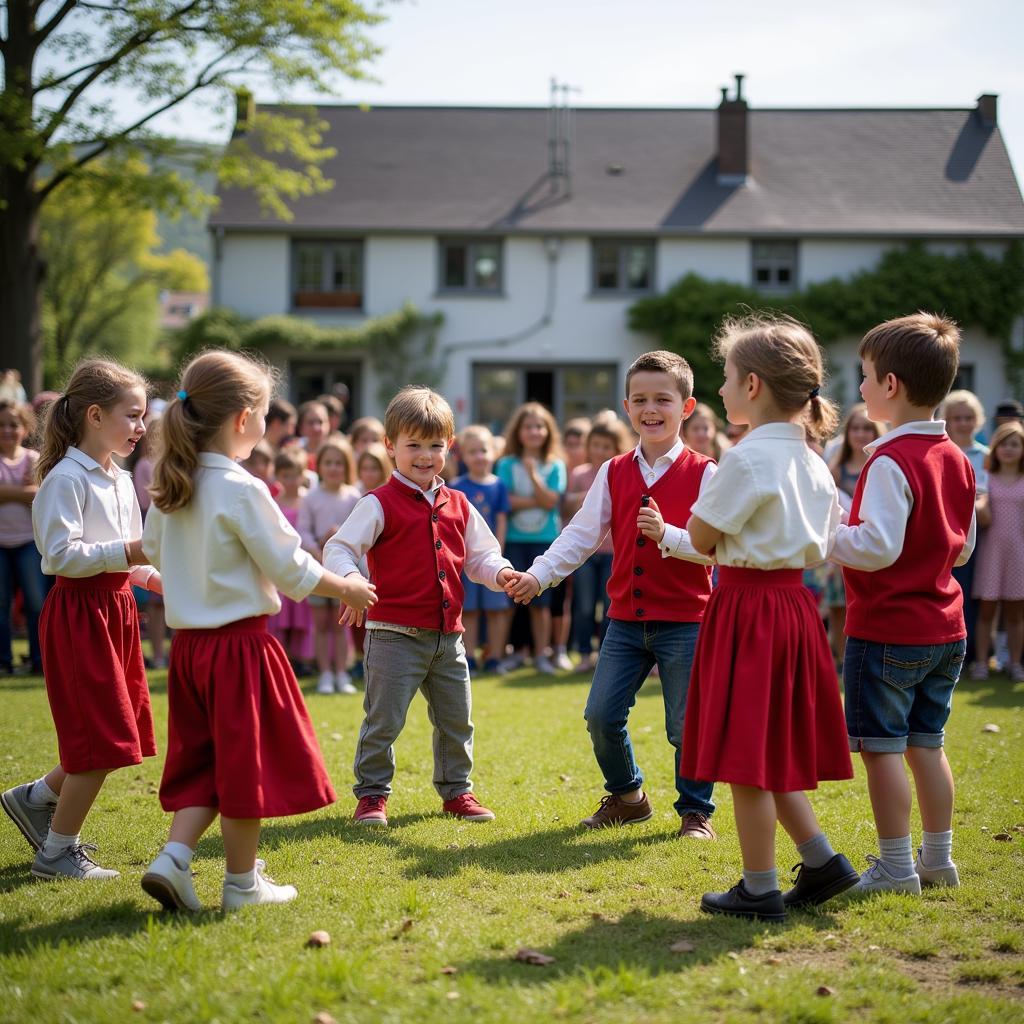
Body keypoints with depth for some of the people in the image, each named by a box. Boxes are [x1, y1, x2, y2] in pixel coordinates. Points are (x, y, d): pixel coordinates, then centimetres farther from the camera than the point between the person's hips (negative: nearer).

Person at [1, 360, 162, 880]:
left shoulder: (121, 480, 13)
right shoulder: (66, 478, -15)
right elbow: (63, 555, -22)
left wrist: (150, 575, 6)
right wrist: (125, 553, -26)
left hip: (116, 608, 9)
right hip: (79, 609, -9)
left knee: (115, 736, 11)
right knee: (101, 740, -6)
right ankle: (57, 852, 7)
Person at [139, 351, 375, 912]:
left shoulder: (170, 487, 4)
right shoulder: (242, 491, -17)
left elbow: (154, 550, 19)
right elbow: (291, 567, -13)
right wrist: (347, 589, 3)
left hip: (189, 644, 7)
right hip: (240, 642, -7)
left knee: (204, 760, 17)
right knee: (247, 761, 5)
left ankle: (172, 858, 3)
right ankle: (243, 882, 13)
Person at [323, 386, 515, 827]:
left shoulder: (457, 506, 11)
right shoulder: (380, 504, -8)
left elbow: (479, 556, 18)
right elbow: (338, 548, -15)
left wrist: (500, 573, -4)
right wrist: (349, 581, -35)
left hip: (447, 635, 6)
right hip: (395, 634, -6)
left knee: (456, 720, 14)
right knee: (383, 719, -2)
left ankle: (456, 789, 29)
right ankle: (371, 794, 12)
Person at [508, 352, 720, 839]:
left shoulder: (702, 474, -6)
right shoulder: (614, 473, 7)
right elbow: (581, 535, 5)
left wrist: (667, 534, -27)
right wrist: (539, 574, -6)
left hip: (684, 621, -4)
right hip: (626, 618, 4)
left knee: (686, 725, 1)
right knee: (601, 714, 4)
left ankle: (695, 811, 20)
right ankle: (626, 795, 27)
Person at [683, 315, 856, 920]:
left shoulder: (748, 459, -16)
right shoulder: (811, 462, 9)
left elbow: (702, 537, -10)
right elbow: (821, 546, 15)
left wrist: (709, 488, 5)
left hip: (748, 608, -9)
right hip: (794, 603, 9)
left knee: (746, 757, 0)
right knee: (769, 754, 18)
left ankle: (760, 890, 6)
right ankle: (823, 861, 18)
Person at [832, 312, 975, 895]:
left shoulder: (892, 461, -18)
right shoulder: (955, 458, 8)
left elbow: (877, 546, -23)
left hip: (888, 630, -8)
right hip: (945, 629, 8)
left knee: (881, 746, 0)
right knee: (926, 744, 15)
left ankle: (896, 866, 4)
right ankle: (938, 860, 21)